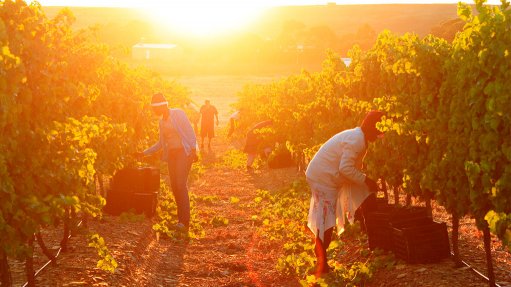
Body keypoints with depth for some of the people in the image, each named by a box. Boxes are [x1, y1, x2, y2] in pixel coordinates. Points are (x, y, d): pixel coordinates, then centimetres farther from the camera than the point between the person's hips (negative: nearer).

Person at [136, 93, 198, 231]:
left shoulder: (178, 113, -7)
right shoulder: (162, 121, 14)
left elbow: (190, 131, -12)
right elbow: (161, 143, 21)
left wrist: (193, 150, -21)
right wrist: (144, 153, 19)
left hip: (184, 152, -7)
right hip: (171, 154, 7)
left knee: (181, 184, -16)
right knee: (174, 186, 2)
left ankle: (185, 221, -17)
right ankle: (181, 218, 10)